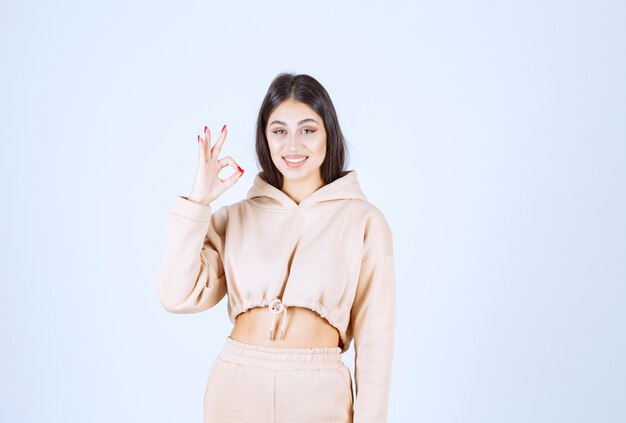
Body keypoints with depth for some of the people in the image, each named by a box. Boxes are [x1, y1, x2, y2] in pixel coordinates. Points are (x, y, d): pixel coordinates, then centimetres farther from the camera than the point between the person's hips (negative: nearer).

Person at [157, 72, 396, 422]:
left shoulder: (365, 221, -3)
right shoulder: (235, 218, 5)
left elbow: (374, 337, -2)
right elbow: (179, 297, -7)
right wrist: (198, 201, -7)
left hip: (318, 394, -2)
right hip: (236, 387, 2)